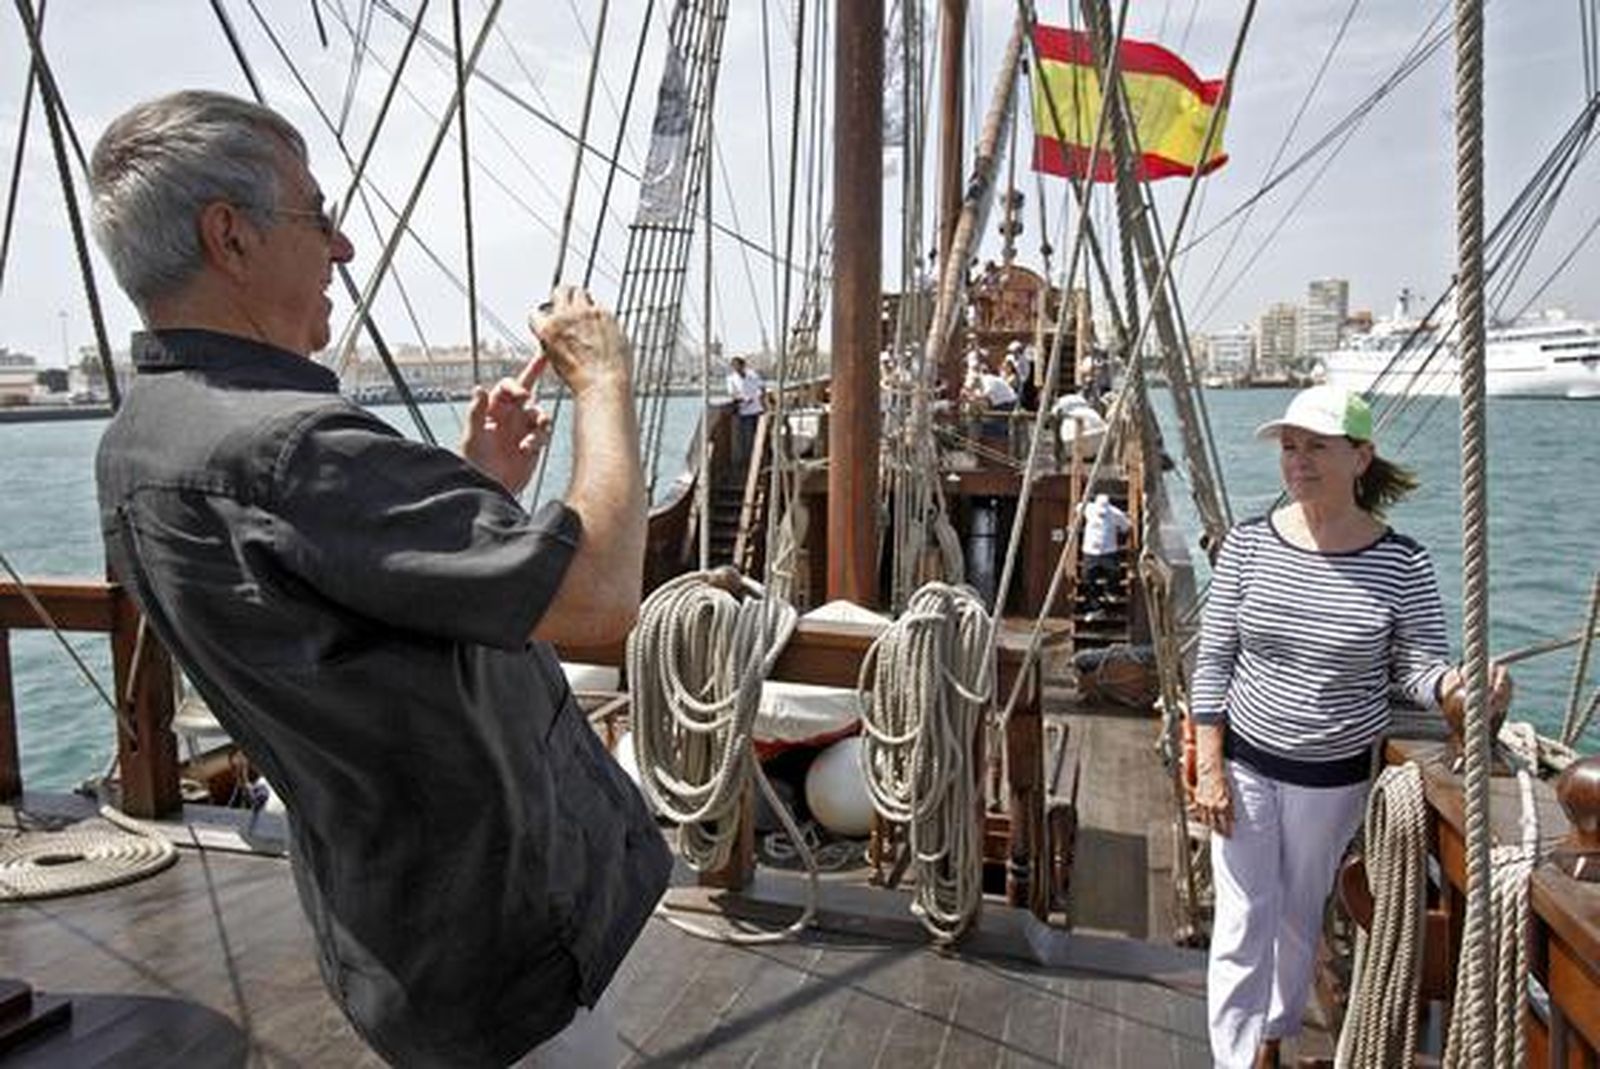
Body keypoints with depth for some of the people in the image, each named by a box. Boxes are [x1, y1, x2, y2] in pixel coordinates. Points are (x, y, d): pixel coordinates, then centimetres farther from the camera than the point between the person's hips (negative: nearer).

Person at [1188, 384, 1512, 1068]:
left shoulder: (1401, 564, -12)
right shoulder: (1248, 544, -10)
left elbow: (1417, 666, -6)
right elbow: (1213, 660, -6)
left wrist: (1458, 685, -30)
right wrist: (1210, 769, -8)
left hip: (1334, 775, 1)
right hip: (1246, 762, 0)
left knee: (1300, 915, 20)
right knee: (1243, 922, 3)